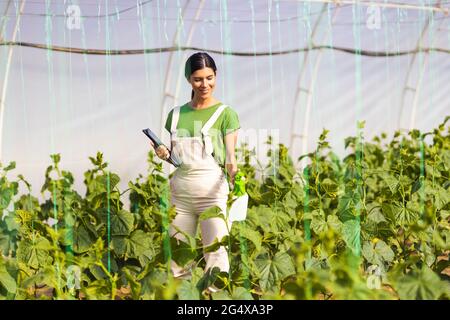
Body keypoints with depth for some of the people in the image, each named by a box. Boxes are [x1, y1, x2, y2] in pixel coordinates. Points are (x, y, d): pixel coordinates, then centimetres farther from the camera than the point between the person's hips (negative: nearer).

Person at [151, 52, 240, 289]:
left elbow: (230, 154, -8)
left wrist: (232, 167, -31)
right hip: (180, 191, 4)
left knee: (215, 253, -12)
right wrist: (162, 153, -2)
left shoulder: (225, 114, 1)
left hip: (212, 190, -4)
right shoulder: (176, 114, 13)